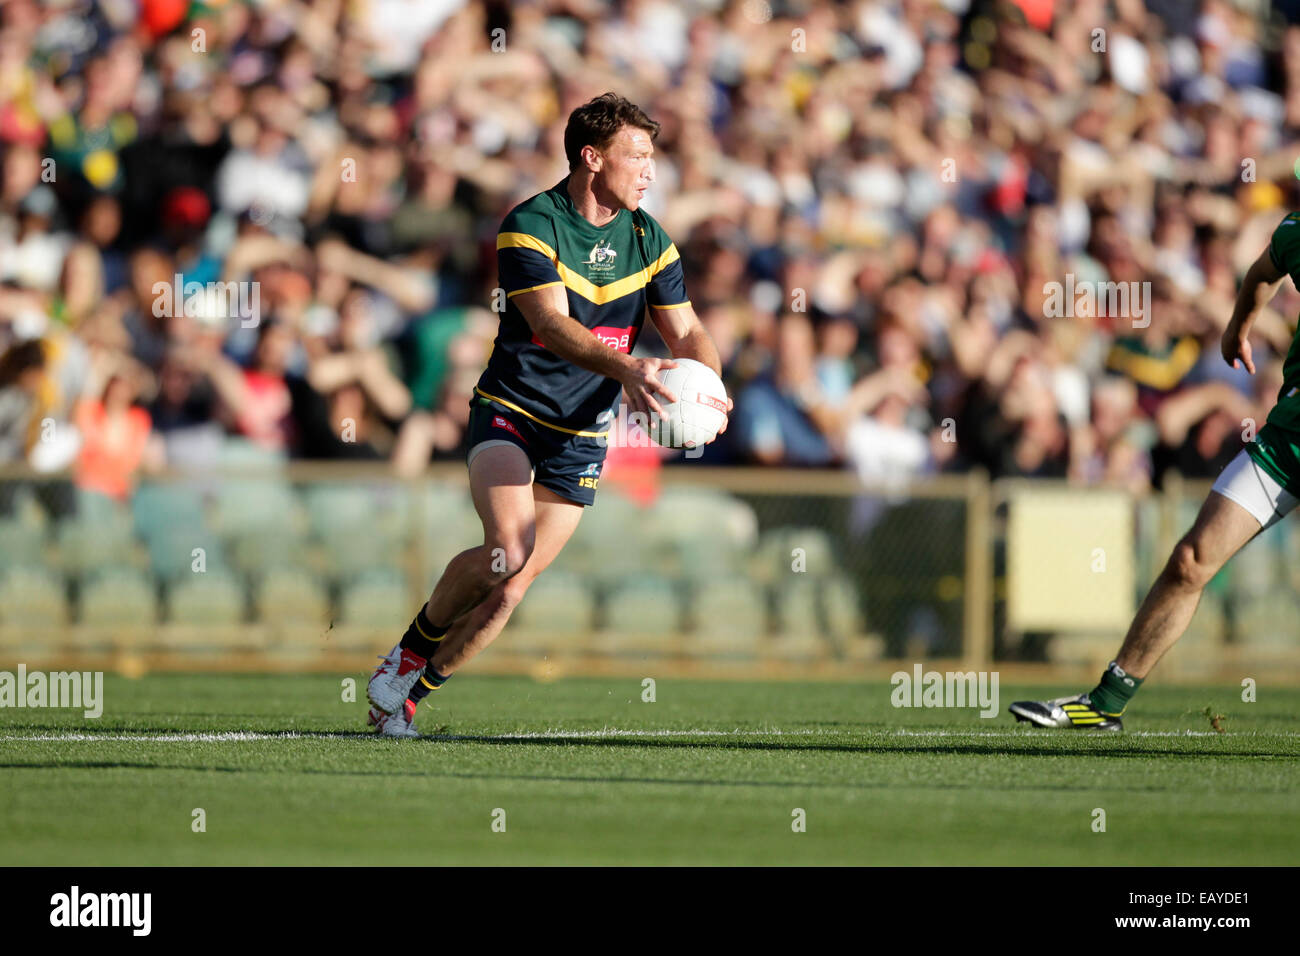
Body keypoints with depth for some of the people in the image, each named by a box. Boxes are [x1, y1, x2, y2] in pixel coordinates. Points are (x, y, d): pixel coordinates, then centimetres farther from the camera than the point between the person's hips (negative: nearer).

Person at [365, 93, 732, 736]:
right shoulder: (530, 226, -15)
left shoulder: (647, 241, 3)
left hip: (582, 435, 5)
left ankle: (413, 689, 15)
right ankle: (410, 650, -2)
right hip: (509, 412, -5)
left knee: (514, 584, -1)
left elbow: (686, 332, 2)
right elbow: (553, 324, -27)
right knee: (508, 550, -26)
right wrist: (625, 368, -43)